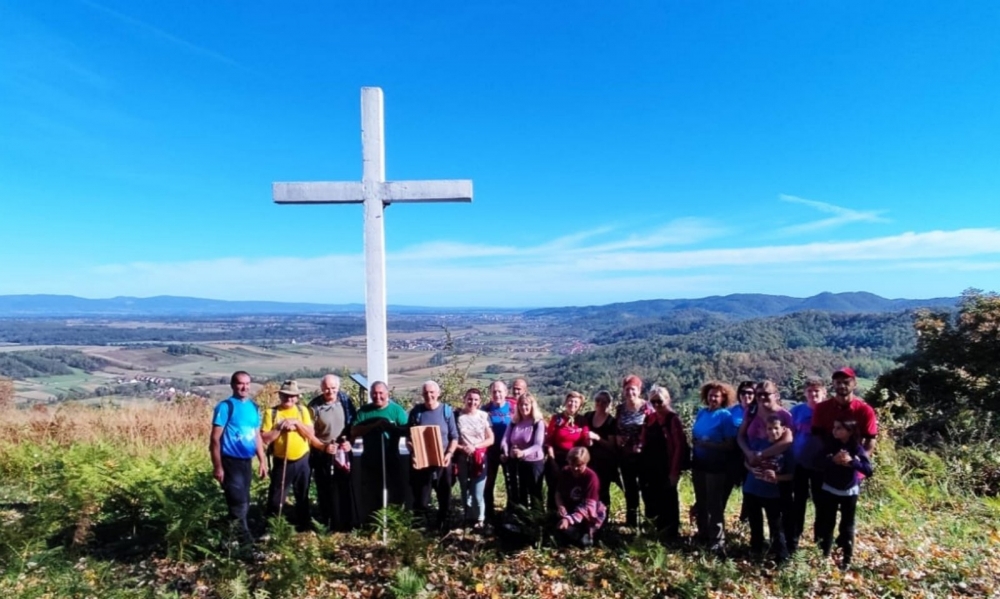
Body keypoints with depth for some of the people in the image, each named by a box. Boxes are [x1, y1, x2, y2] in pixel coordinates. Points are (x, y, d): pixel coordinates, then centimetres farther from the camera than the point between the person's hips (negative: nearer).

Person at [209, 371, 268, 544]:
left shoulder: (253, 407, 9)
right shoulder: (225, 406, -10)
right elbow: (215, 438, -12)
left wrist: (262, 461, 13)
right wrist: (217, 466, -16)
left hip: (247, 462, 7)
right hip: (230, 462, -7)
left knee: (244, 503, 15)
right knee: (238, 503, -5)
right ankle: (245, 541, 6)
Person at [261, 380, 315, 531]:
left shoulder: (302, 411, 1)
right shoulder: (271, 412, -5)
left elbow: (310, 434, -5)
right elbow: (265, 439, -11)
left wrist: (297, 423, -17)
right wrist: (280, 428, -19)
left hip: (302, 461, 2)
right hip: (281, 462, -2)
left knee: (302, 496, 14)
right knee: (276, 497, 2)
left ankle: (304, 524, 28)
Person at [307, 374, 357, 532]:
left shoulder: (345, 400, -4)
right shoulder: (314, 406, -12)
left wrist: (350, 441, -9)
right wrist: (324, 447, -20)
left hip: (343, 452, 3)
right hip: (323, 455, -3)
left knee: (346, 489, 9)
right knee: (327, 492, 6)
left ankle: (348, 524, 21)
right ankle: (328, 526, 17)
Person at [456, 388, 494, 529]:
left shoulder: (484, 416, -2)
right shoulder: (458, 415, -4)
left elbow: (491, 440, 1)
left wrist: (475, 447, -12)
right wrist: (462, 448, -16)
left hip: (479, 459, -1)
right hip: (462, 459, 1)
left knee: (477, 493, -3)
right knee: (465, 491, 10)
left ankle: (480, 518, 18)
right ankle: (469, 517, 28)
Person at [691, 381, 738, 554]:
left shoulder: (726, 416, -12)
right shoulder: (701, 413, 6)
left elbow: (730, 444, -16)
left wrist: (709, 444, -21)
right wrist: (696, 442, -2)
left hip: (716, 466, -6)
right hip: (699, 464, 6)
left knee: (714, 505, -3)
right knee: (700, 503, 17)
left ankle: (717, 543, 5)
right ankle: (703, 535, 33)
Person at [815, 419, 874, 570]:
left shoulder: (857, 447, -12)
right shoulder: (832, 443, -7)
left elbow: (868, 469, -18)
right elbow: (822, 462, -13)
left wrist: (851, 461, -30)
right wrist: (833, 460, -31)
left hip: (849, 492, -2)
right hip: (829, 489, 2)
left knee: (847, 526, 7)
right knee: (827, 523, 11)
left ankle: (847, 558, 19)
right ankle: (825, 553, 25)